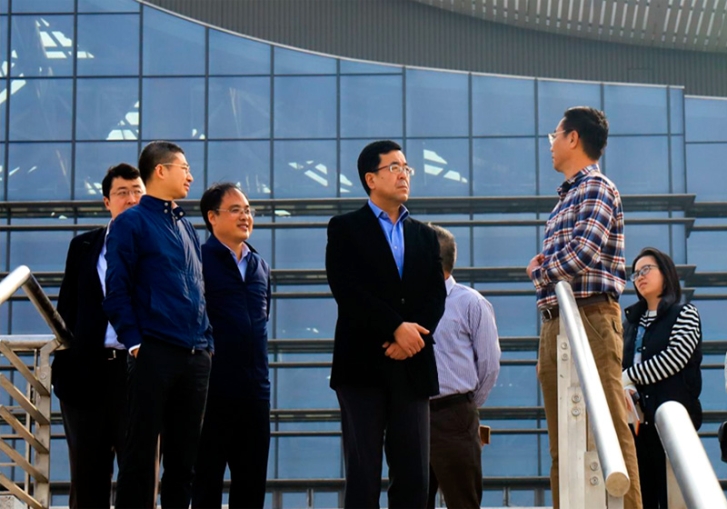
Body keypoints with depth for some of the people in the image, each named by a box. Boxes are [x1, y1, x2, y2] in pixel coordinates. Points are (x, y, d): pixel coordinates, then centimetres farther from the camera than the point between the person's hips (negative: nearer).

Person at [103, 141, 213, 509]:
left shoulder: (187, 228, 19)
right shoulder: (131, 223, 0)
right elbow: (117, 291, -7)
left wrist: (207, 343, 11)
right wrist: (134, 342, -13)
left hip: (196, 356, 6)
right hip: (154, 354, -6)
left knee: (184, 452, 8)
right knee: (141, 451, -4)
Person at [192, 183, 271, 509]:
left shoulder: (260, 267, 16)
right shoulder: (199, 260, -5)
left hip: (255, 387, 6)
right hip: (214, 385, -6)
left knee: (252, 481, 8)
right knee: (207, 480, 1)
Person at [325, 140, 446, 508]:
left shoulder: (425, 236, 19)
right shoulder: (346, 229, 5)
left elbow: (436, 296, 8)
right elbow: (347, 290, -9)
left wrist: (412, 335, -10)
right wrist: (395, 328, -16)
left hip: (412, 367, 4)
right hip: (363, 366, -4)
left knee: (413, 474, 1)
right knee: (363, 474, -3)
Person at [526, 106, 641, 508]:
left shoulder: (596, 188, -5)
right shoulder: (568, 197, 22)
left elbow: (583, 252, -18)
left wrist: (540, 274, -1)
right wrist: (542, 269, 1)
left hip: (589, 317, -9)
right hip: (556, 322, 9)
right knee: (564, 440, 8)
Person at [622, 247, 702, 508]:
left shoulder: (684, 313, 3)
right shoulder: (632, 321, 20)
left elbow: (673, 359, -11)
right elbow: (620, 365, 14)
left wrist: (627, 378, -8)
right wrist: (624, 389, -8)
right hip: (638, 420, 5)